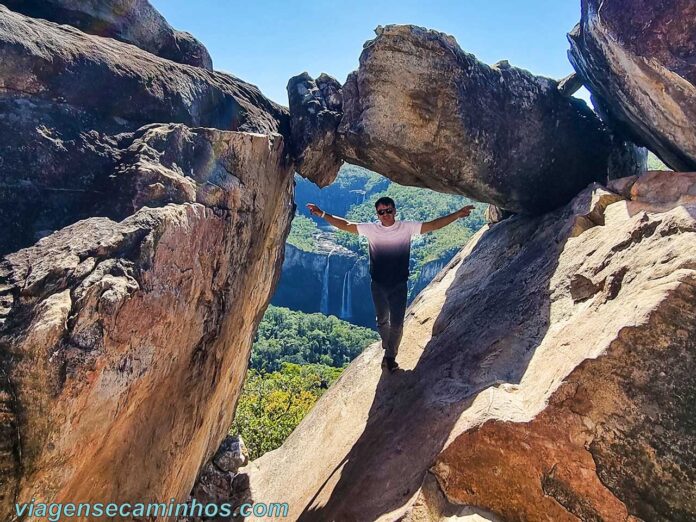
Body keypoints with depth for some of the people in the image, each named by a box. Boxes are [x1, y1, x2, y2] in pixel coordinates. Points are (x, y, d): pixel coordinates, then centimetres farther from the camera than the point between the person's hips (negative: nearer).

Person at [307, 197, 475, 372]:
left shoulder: (407, 227, -10)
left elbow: (434, 225, -12)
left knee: (396, 324, 4)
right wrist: (322, 214, -9)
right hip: (378, 285, 2)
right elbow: (345, 225, -4)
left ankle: (390, 356, 25)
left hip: (399, 285, -1)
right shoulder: (371, 229, -7)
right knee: (382, 321, 19)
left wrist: (457, 214, -21)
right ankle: (389, 352, 43)